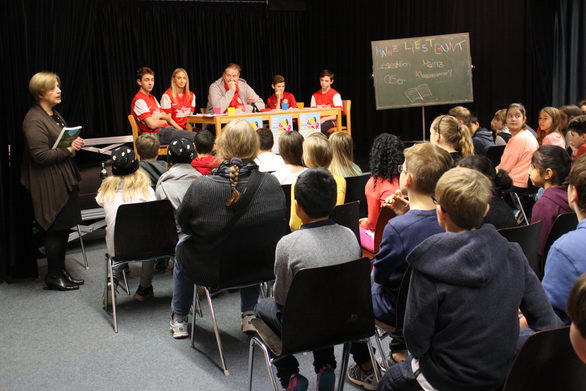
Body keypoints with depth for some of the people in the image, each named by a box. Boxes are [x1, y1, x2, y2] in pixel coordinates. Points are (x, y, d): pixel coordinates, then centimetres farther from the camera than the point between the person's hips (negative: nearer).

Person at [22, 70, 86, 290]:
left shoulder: (54, 115, 15)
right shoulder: (34, 120, -15)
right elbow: (40, 155, -21)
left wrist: (75, 142, 8)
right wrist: (68, 150, -17)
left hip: (64, 180, 9)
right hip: (49, 185, -9)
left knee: (63, 229, 14)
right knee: (55, 230, -1)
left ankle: (61, 270, 25)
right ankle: (53, 276, 12)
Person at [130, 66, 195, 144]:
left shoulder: (152, 97, 21)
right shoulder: (139, 100, -9)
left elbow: (168, 117, 22)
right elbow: (152, 124, -16)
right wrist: (165, 121, 3)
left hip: (166, 129, 9)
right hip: (157, 134, -9)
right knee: (195, 137, -25)